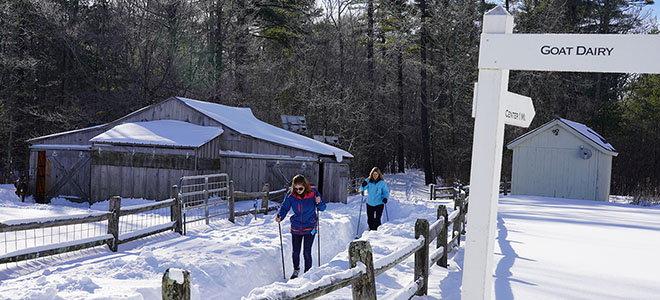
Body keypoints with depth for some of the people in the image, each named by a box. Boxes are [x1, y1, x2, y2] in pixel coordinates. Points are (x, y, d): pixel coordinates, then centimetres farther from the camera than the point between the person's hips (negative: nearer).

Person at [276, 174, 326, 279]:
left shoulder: (313, 193, -13)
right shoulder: (291, 196, -9)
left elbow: (322, 208, -6)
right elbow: (285, 207, 0)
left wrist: (319, 203, -28)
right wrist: (280, 216, -19)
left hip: (309, 227, -2)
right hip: (296, 227, 2)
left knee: (307, 252, -7)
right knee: (296, 252, 9)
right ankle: (296, 270, 37)